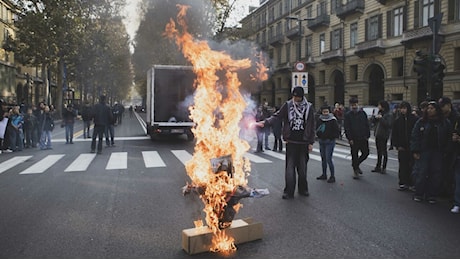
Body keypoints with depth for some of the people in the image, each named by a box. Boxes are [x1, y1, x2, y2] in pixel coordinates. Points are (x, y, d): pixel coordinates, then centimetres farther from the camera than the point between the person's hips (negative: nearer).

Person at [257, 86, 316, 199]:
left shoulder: (309, 107, 2)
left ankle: (303, 189, 26)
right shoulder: (288, 105, 1)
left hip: (303, 142, 1)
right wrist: (265, 122, -16)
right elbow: (277, 116, 2)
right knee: (290, 167, -3)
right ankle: (289, 191, 5)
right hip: (291, 141, -1)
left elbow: (312, 126, 4)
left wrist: (311, 142, 2)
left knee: (302, 167, 9)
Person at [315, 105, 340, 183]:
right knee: (323, 159, 13)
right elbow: (317, 129, 18)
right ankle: (324, 175, 25)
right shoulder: (319, 119, 6)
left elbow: (337, 131, -8)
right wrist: (319, 135, 1)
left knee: (328, 159, -10)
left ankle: (332, 176, -1)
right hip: (321, 141, 6)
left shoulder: (333, 120, -10)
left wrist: (332, 138, -14)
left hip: (329, 142, -6)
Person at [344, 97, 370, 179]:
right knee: (354, 155, 4)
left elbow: (367, 125, 10)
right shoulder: (348, 115, -2)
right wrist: (350, 138, -12)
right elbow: (347, 128, -5)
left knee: (366, 153, 5)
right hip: (354, 139, -3)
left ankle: (356, 164, 28)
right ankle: (355, 171, 16)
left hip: (363, 138, 3)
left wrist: (367, 136, 3)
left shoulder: (363, 113, 7)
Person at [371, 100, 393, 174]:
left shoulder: (389, 114, -10)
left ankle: (384, 168, 4)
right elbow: (373, 121, 17)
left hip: (384, 135, -8)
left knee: (384, 151, -2)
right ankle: (378, 167, 24)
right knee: (379, 151, 15)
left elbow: (388, 124, -21)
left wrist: (381, 118, -21)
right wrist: (375, 117, -3)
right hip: (378, 134, 8)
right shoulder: (379, 112, 14)